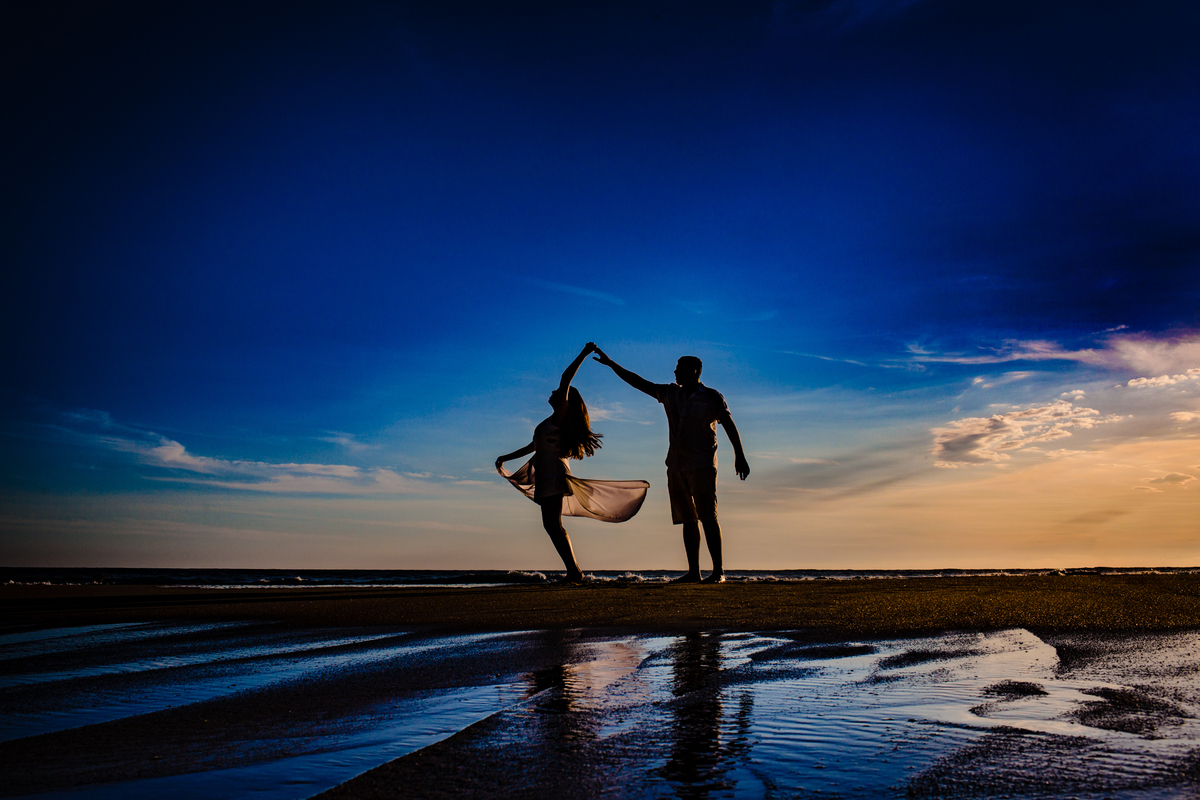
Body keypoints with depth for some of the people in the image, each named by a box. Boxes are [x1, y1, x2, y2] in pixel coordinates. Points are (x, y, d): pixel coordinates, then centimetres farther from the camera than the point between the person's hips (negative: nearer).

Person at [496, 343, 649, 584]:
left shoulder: (560, 417, -4)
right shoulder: (553, 422, 22)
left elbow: (565, 380, -13)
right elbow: (533, 446, 30)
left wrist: (583, 354, -13)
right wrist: (506, 458, 30)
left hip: (553, 475, -10)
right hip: (548, 477, 10)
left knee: (552, 524, -13)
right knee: (552, 525, 9)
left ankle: (574, 572, -15)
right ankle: (573, 572, 9)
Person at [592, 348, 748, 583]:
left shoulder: (711, 397, -2)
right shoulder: (670, 393, 12)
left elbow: (729, 425, -6)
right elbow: (638, 382, 13)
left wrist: (739, 456, -15)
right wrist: (610, 364, 11)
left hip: (702, 465, -6)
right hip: (676, 466, 6)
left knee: (708, 517, -10)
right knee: (688, 520, 5)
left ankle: (718, 571, -10)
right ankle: (693, 572, 7)